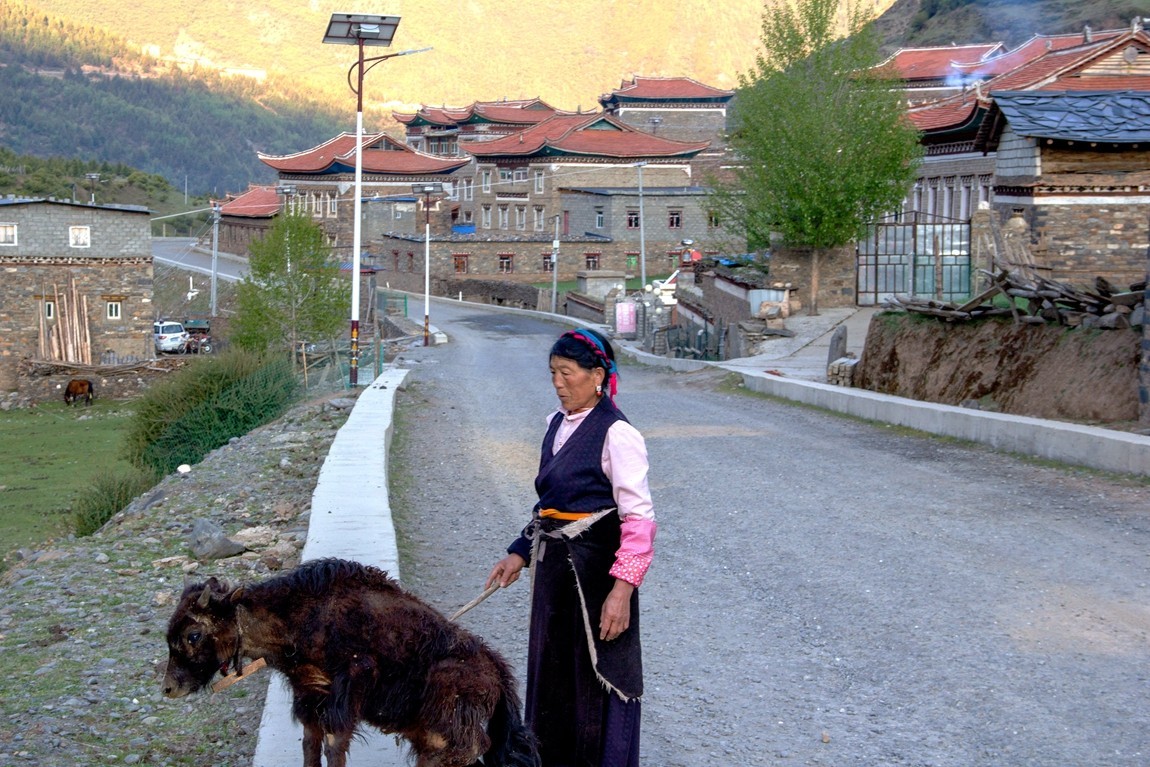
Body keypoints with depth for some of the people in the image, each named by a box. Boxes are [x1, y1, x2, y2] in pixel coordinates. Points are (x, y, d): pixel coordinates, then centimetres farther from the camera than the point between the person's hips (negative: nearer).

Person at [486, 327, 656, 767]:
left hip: (597, 571, -8)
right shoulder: (557, 424, 9)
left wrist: (623, 589, -24)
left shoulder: (616, 434, -15)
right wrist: (519, 554, 13)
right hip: (554, 567, 8)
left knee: (597, 675, 2)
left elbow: (639, 519, -19)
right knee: (551, 669, 16)